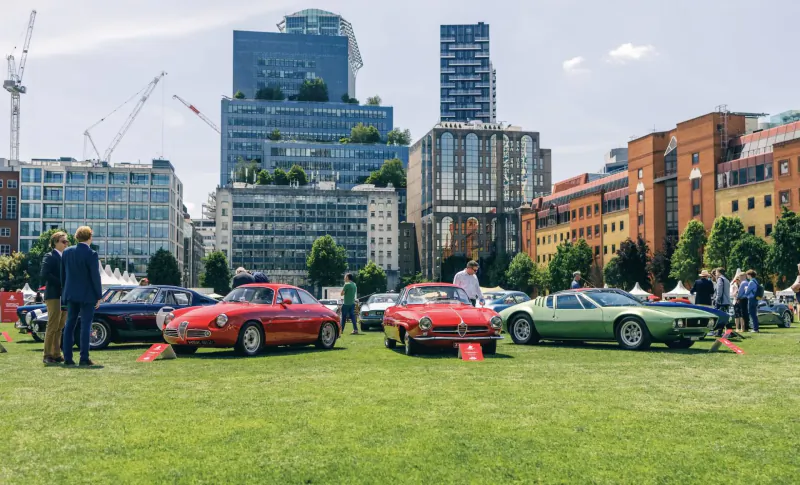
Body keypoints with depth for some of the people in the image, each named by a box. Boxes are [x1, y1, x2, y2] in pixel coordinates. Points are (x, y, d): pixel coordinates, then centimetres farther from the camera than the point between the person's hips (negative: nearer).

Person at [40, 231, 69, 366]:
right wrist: (61, 283, -18)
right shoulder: (50, 257, -5)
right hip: (54, 295, -7)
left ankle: (56, 355, 13)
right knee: (53, 326, -8)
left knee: (60, 327, 8)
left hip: (64, 295, 7)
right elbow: (44, 275, -17)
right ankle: (47, 356, -3)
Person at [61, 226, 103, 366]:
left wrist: (66, 291, 20)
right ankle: (84, 358, -2)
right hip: (87, 295, -5)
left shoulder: (67, 251, 4)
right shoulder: (91, 254, -13)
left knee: (70, 325, 10)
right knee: (85, 326, -2)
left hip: (71, 294, 5)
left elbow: (63, 274, 11)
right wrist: (99, 296, -6)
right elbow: (95, 276, -13)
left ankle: (67, 358, 10)